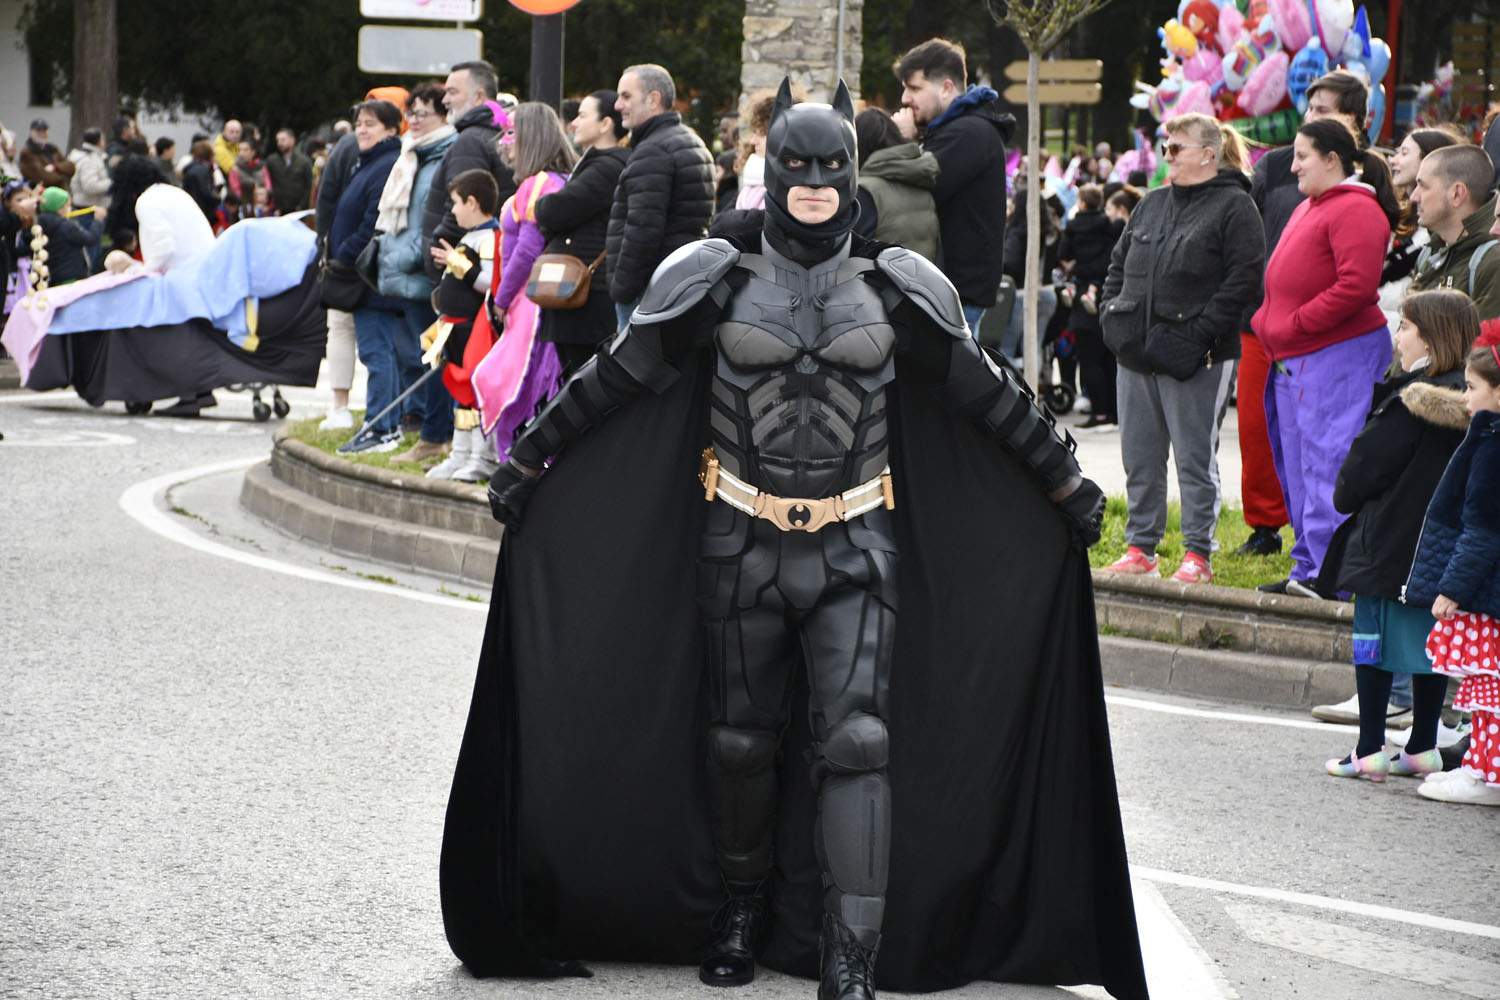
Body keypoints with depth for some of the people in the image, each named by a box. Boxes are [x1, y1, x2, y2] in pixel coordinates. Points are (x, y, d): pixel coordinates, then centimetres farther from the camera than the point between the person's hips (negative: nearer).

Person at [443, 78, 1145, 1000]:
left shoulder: (893, 288, 1)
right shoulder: (719, 281, 0)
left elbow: (989, 393, 9)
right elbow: (617, 376, 5)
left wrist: (1066, 481, 14)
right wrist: (529, 458, 5)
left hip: (854, 547, -1)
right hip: (741, 544, 1)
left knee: (856, 742, -12)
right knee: (740, 742, 11)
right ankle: (741, 913, 34)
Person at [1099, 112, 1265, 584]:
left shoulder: (1234, 207, -7)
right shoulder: (1153, 204, 15)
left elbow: (1244, 279, -15)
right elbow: (1120, 263, 23)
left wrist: (1200, 332, -18)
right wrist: (1111, 312, 8)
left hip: (1195, 362, -7)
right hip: (1137, 352, 7)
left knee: (1195, 458, -1)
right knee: (1140, 458, 11)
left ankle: (1198, 553, 5)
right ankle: (1140, 547, 19)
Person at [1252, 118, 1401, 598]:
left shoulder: (1355, 210, -11)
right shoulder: (1309, 208, 21)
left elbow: (1357, 285, -22)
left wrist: (1295, 324, -17)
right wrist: (1269, 324, 14)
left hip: (1339, 355, -10)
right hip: (1295, 360, 10)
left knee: (1327, 466, -11)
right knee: (1298, 469, 12)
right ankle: (1309, 569, 17)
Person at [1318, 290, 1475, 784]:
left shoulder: (1409, 401, -18)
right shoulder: (1467, 400, 4)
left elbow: (1367, 461, -14)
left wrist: (1344, 497, 6)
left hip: (1390, 544, -7)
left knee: (1374, 639, 0)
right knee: (1429, 642, 13)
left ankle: (1369, 751, 0)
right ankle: (1423, 748, 18)